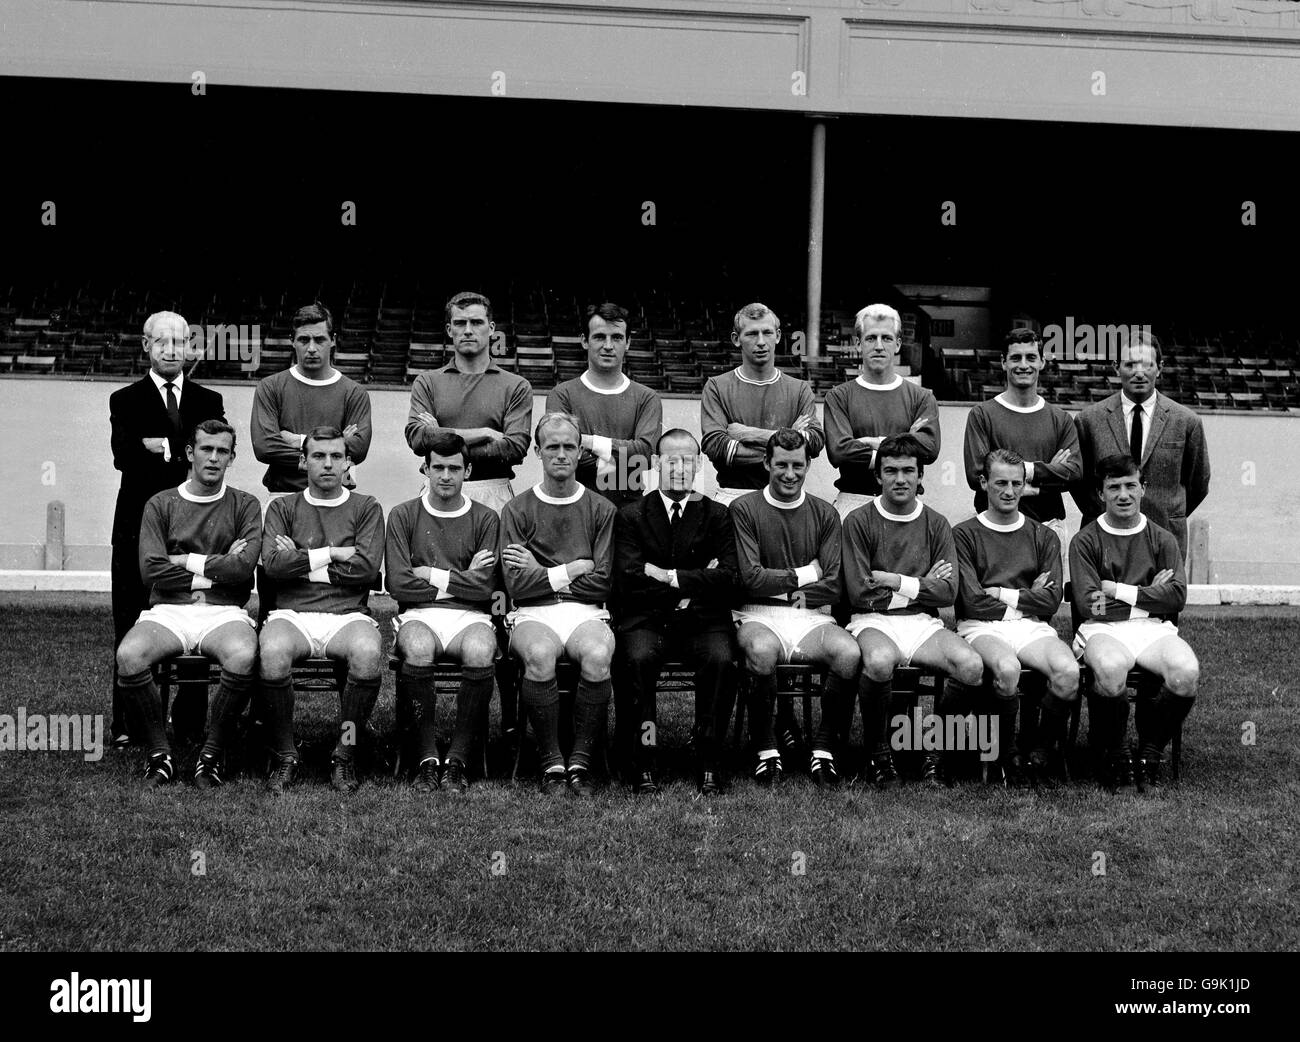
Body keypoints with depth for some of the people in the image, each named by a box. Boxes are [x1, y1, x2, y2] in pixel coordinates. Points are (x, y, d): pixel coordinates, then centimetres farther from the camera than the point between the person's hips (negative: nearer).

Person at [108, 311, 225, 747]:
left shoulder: (209, 402, 15)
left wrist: (165, 448, -12)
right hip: (140, 521, -1)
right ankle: (127, 722, 4)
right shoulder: (125, 400, 9)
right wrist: (185, 459, -13)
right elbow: (125, 456, -7)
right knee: (132, 626, 0)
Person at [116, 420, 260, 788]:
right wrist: (218, 569, -2)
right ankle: (159, 752, -12)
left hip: (224, 613, -1)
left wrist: (186, 561, -2)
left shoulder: (245, 505, 12)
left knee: (242, 657, -35)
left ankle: (212, 753, -15)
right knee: (129, 655, -31)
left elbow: (244, 566, -6)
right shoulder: (160, 505, 12)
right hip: (168, 611, 1)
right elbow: (151, 571, -2)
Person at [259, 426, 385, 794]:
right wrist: (332, 553, -2)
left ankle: (345, 752, -16)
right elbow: (273, 564, 0)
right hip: (292, 613, 0)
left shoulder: (366, 508, 15)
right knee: (272, 652, -35)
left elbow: (366, 567, -1)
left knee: (368, 652, -36)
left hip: (348, 615, 0)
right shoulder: (282, 508, 17)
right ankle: (285, 756, -16)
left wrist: (301, 563, 0)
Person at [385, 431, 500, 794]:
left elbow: (484, 588, -1)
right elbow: (398, 583, -2)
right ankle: (427, 757, -24)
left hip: (470, 616, 0)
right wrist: (461, 579, 1)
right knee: (418, 648, -36)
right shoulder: (403, 515, 10)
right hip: (419, 615, 0)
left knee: (480, 651, -35)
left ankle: (458, 759, -23)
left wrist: (432, 576, -1)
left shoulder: (485, 519, 11)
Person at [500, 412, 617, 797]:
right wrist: (573, 569, -4)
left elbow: (602, 584, 1)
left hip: (586, 612, 1)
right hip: (532, 614, -1)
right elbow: (516, 584, -3)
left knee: (598, 655, -34)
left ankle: (581, 761, -19)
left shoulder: (601, 510, 11)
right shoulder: (518, 509, 9)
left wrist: (541, 573, 0)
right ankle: (551, 764, -20)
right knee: (540, 654, -36)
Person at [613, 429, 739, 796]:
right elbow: (626, 579, -4)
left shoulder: (718, 516, 12)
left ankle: (709, 765, -22)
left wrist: (670, 577, -8)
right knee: (638, 659, -33)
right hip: (647, 619, 0)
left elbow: (728, 578, -1)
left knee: (722, 660, -31)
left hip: (703, 619, 1)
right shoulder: (632, 516, 11)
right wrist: (695, 582, -6)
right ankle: (643, 764, -24)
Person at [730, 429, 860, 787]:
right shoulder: (744, 509, 4)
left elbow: (834, 585, 3)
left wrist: (787, 591, -5)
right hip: (758, 616, -2)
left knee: (849, 653, -30)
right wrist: (804, 575, 0)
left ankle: (824, 746, -9)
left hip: (810, 617, 2)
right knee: (762, 650, -38)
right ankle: (765, 750, -16)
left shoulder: (824, 514, 12)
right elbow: (750, 578, -7)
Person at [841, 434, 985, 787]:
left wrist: (896, 581, -6)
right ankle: (878, 751, -13)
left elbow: (948, 592, 3)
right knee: (880, 661, -39)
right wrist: (921, 586, -1)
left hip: (924, 623, 3)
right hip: (873, 622, -3)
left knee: (971, 665, -27)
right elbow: (859, 594, -7)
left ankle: (935, 749, -4)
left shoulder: (937, 524, 12)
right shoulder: (859, 522, 2)